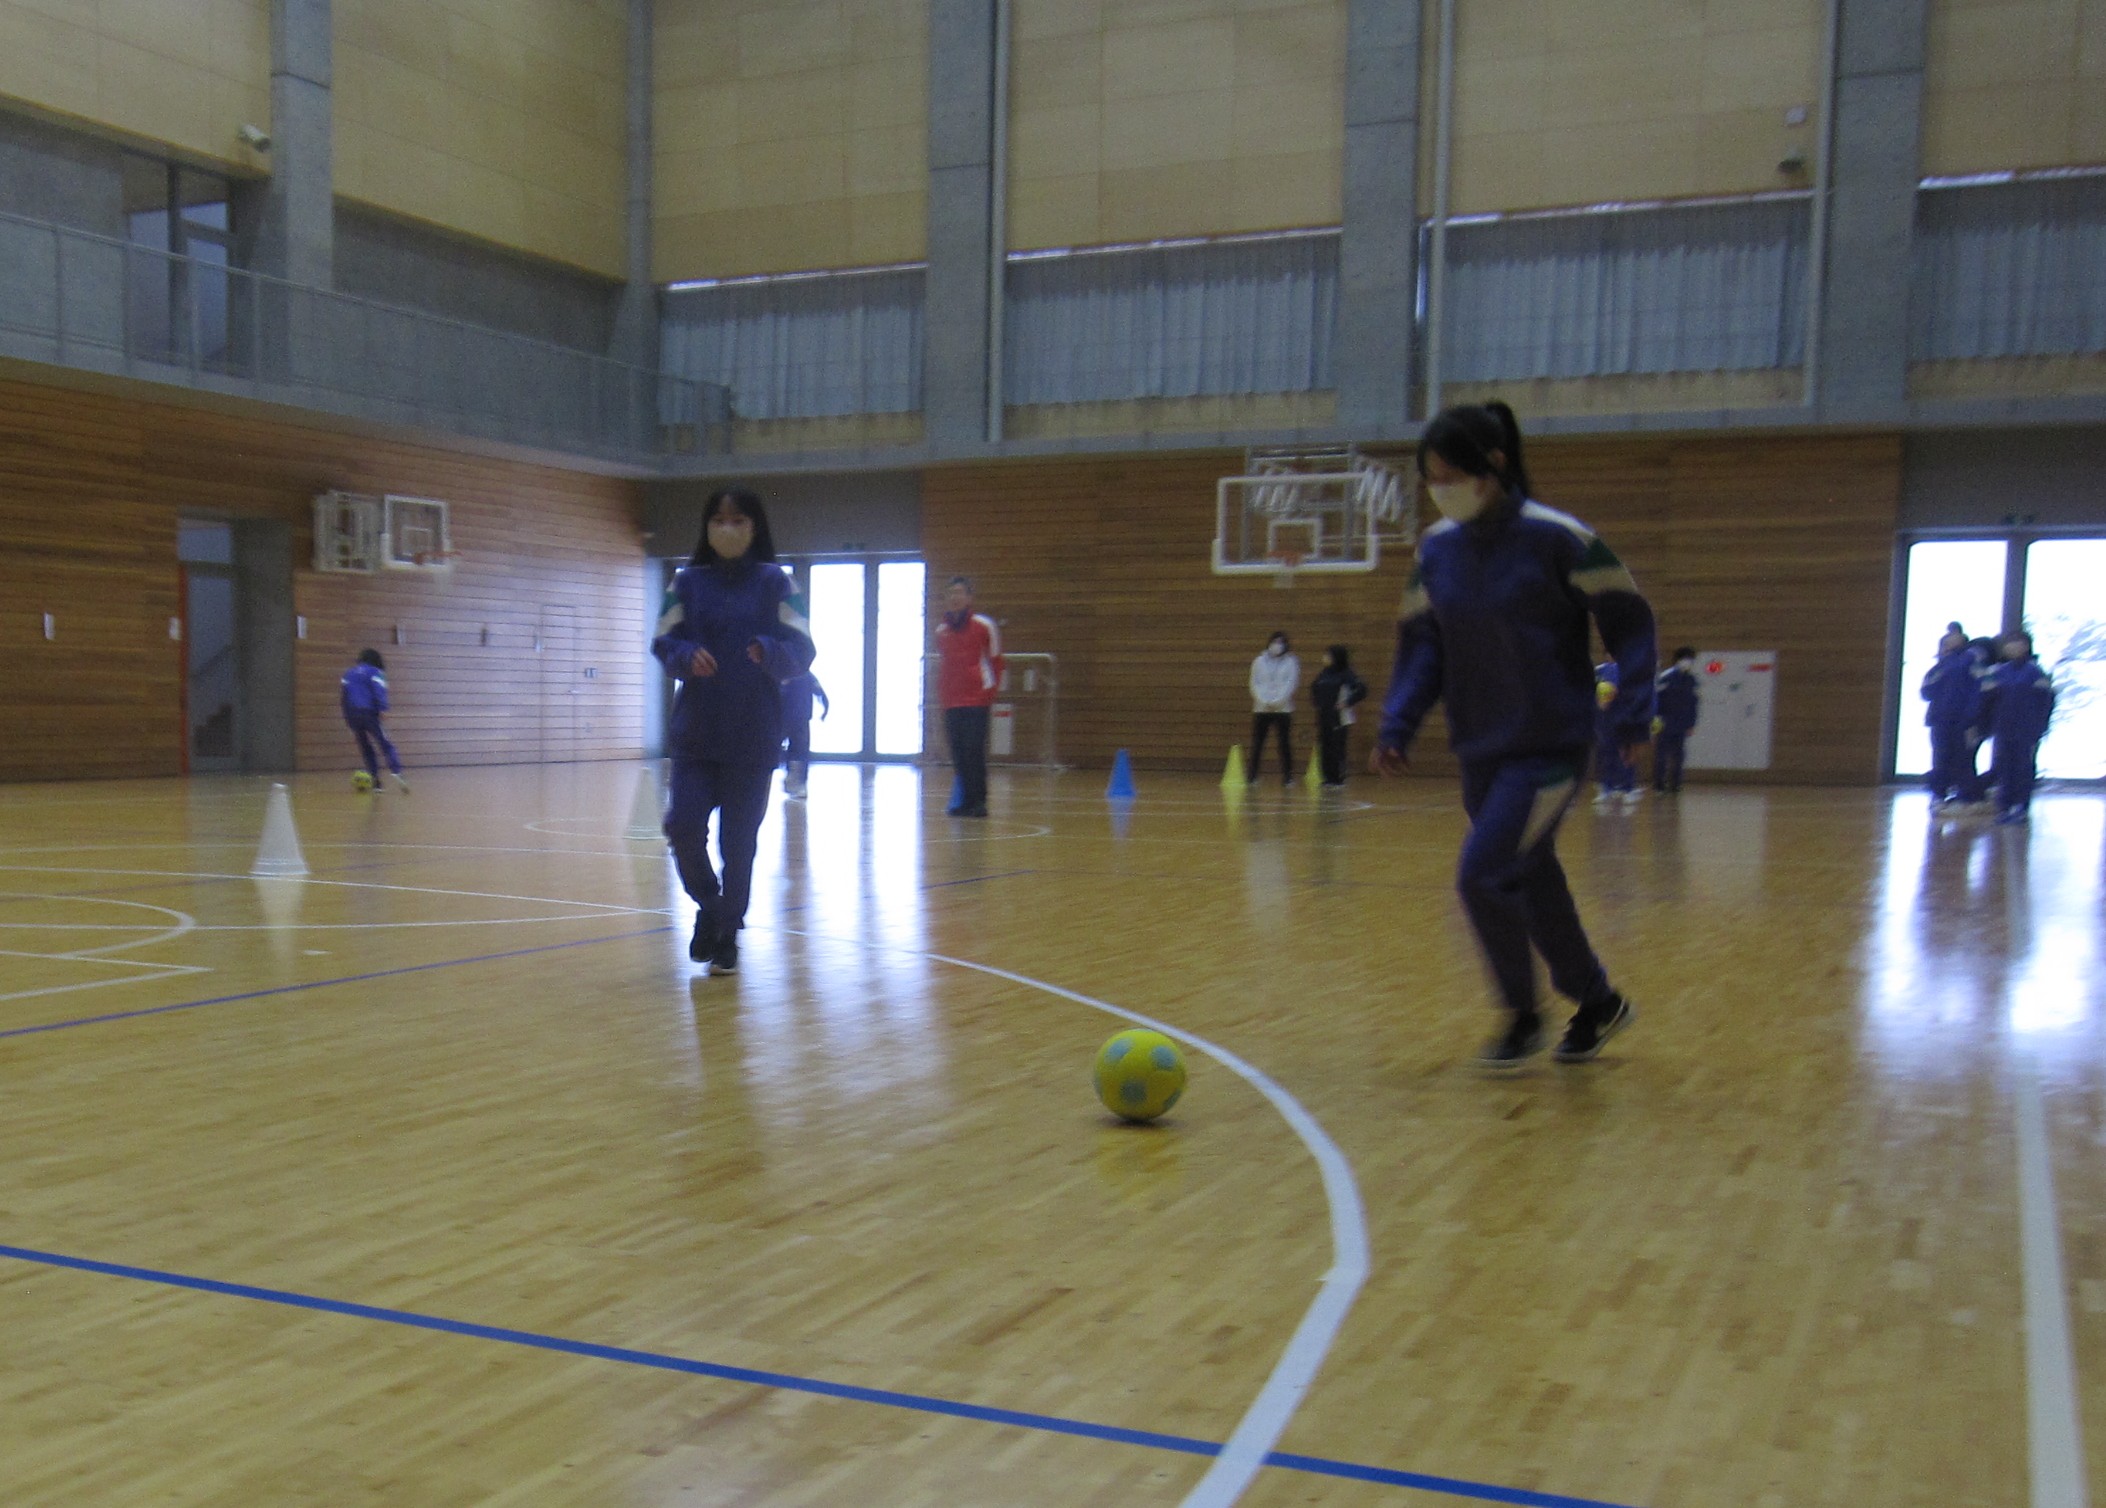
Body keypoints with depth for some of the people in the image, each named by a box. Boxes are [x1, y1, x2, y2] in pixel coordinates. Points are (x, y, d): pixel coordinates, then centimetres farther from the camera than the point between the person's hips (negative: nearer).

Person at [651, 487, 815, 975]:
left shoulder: (776, 583, 0)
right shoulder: (687, 583, 5)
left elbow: (801, 651, -3)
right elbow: (663, 643, 5)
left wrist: (769, 651, -24)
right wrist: (686, 656, -16)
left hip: (754, 738, -1)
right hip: (694, 733, 1)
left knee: (739, 841, 4)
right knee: (683, 826, -10)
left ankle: (728, 935, 23)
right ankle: (708, 906, 19)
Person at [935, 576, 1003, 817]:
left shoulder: (984, 626, -2)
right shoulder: (941, 631, 11)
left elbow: (996, 661, 4)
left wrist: (990, 692, -1)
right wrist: (943, 695, 12)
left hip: (977, 701, -5)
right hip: (951, 704, 5)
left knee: (974, 752, -9)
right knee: (958, 755, 4)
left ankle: (978, 802, -3)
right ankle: (965, 801, 12)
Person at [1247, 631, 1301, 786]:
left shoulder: (1291, 662, 3)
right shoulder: (1259, 661, 8)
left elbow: (1291, 683, -4)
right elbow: (1255, 683, 4)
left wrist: (1277, 701, -13)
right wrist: (1264, 700, -10)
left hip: (1283, 708, -1)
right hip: (1261, 708, 1)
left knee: (1285, 743, 0)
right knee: (1257, 743, 0)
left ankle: (1287, 777, 5)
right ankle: (1251, 776, 6)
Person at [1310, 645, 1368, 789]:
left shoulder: (1345, 674, -9)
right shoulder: (1323, 674, 10)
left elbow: (1361, 689, -17)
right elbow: (1314, 689, 28)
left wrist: (1347, 703, -16)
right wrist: (1317, 702, 15)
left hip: (1340, 719, -6)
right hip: (1323, 717, 6)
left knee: (1337, 749, -4)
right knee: (1325, 749, 6)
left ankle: (1339, 780, 3)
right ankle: (1328, 779, 13)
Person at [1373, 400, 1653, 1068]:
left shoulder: (1557, 537, -13)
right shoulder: (1436, 550, 3)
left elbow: (1628, 622, -6)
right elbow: (1421, 644, 9)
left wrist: (1632, 711, -12)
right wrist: (1397, 724, -1)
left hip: (1550, 749, -6)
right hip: (1480, 751, 6)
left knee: (1481, 876, -14)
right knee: (1532, 883, 14)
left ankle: (1523, 1017, 8)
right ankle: (1598, 1002, 36)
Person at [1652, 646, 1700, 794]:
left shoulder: (1691, 680, 10)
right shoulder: (1667, 676, -9)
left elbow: (1692, 703, 17)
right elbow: (1656, 696, -10)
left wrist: (1691, 724, 15)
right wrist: (1656, 716, -17)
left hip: (1681, 726, 6)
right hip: (1664, 725, -6)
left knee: (1678, 757, 5)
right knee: (1661, 755, -4)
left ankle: (1674, 786, 11)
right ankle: (1659, 785, 2)